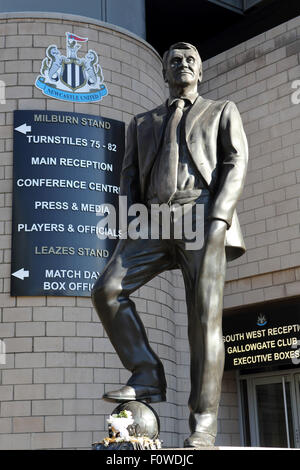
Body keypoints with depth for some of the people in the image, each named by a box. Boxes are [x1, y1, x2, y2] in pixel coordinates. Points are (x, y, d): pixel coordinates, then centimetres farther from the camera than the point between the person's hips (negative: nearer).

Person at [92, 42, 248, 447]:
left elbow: (236, 164, 4)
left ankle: (203, 425, -11)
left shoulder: (222, 111, 20)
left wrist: (219, 218, -13)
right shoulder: (142, 123, 28)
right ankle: (148, 377, -11)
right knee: (107, 290, -18)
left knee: (204, 316, -12)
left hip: (202, 216, -3)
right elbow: (131, 178, 19)